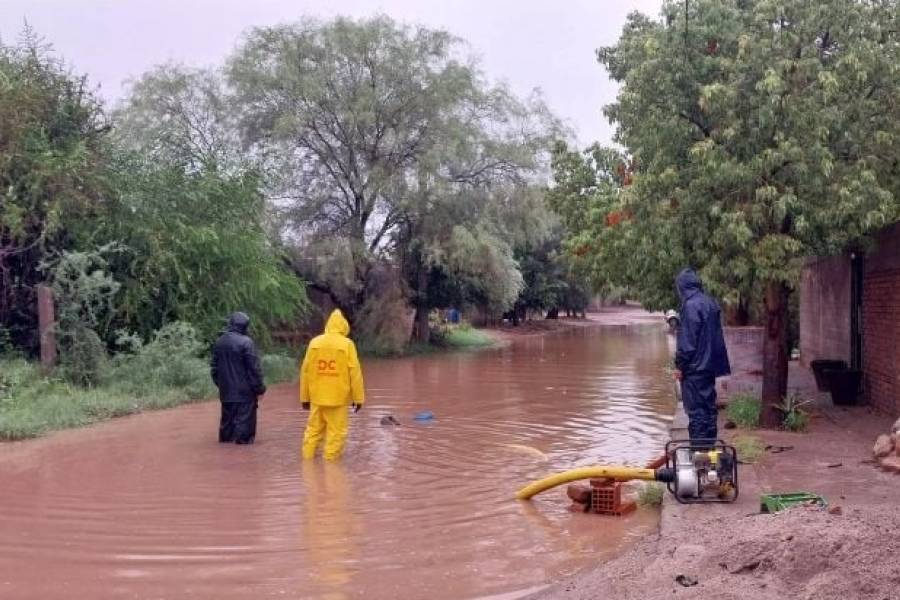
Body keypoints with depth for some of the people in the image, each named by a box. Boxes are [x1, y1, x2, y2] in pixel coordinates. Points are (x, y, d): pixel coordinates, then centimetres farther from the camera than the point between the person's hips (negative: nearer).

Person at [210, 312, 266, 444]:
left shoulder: (219, 342, 6)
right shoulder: (246, 342, -16)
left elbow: (214, 366, 14)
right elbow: (254, 368, -15)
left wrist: (219, 383, 24)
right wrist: (259, 387, -8)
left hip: (226, 389, 6)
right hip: (244, 389, -6)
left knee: (228, 414, 18)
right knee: (245, 414, 2)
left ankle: (226, 436, 23)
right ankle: (243, 437, 1)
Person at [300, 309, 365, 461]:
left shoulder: (314, 342, 2)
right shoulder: (347, 344, -8)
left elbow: (305, 371, 6)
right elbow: (355, 373, -8)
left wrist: (304, 397, 15)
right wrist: (358, 397, -1)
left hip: (317, 397, 4)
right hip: (338, 397, -4)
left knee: (313, 429, 15)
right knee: (336, 432, 4)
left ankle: (308, 457, 18)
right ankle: (330, 459, 4)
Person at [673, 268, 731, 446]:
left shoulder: (690, 306, -16)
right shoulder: (711, 303, 10)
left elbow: (686, 340, -18)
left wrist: (680, 365, -12)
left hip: (695, 367, -8)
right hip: (710, 365, 9)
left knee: (696, 411, -4)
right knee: (708, 407, 14)